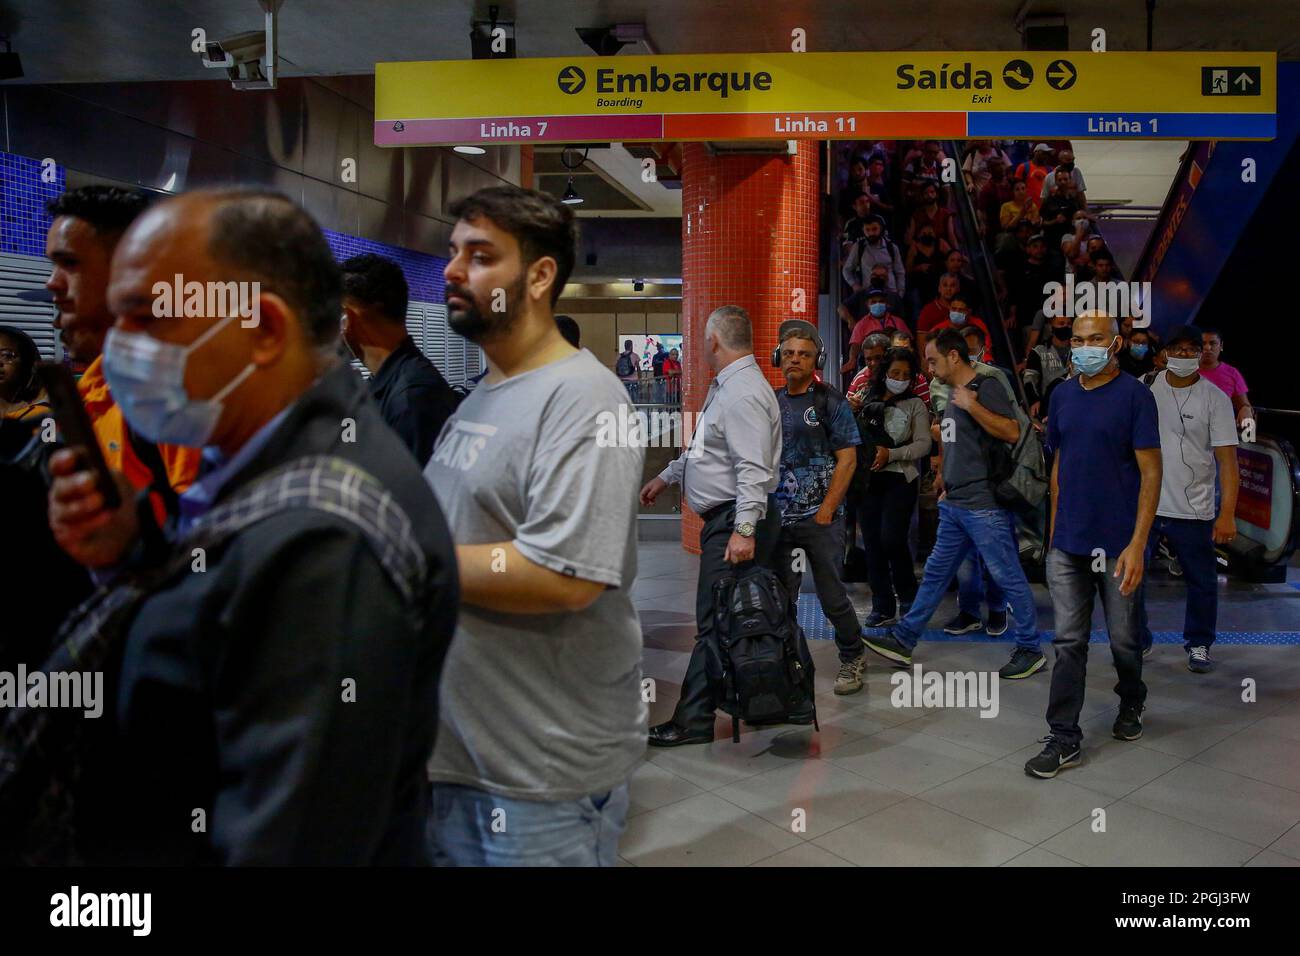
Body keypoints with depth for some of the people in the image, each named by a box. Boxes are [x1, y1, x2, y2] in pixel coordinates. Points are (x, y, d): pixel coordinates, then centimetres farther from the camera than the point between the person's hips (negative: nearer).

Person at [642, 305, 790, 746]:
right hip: (725, 518, 10)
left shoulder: (743, 394, -17)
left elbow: (754, 470, -26)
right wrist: (666, 477, 40)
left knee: (716, 622, -5)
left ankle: (693, 721, 2)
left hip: (735, 519, -10)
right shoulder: (725, 387, 17)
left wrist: (744, 529, -31)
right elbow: (702, 446, 31)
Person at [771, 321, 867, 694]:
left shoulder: (831, 402, -2)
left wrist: (826, 510, -12)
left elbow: (847, 459, -6)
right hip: (778, 519, 4)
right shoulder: (772, 403, 11)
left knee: (832, 596, 3)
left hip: (820, 517, -4)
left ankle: (853, 657, 25)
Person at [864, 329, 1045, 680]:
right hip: (954, 506, 9)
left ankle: (1030, 650, 12)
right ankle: (903, 641, 19)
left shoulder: (985, 387, -10)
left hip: (984, 505, -9)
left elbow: (1012, 432, -21)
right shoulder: (954, 394, 16)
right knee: (934, 574, 13)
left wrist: (971, 405, -21)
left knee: (1008, 578, 0)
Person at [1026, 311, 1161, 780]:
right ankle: (1064, 740, 10)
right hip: (1067, 545, 4)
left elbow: (1151, 473, -11)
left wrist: (1137, 544, -18)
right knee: (1069, 643, 4)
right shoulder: (1063, 395, 8)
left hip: (1117, 545, -4)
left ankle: (1131, 703, 41)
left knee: (1123, 639, 13)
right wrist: (1054, 529, 12)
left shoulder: (1134, 395, -8)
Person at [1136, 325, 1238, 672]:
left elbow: (1227, 459, -8)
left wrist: (1227, 514, -14)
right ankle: (1136, 640, 20)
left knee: (1202, 582, 9)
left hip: (1193, 511, -1)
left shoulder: (1215, 399, -4)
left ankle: (1199, 645, 28)